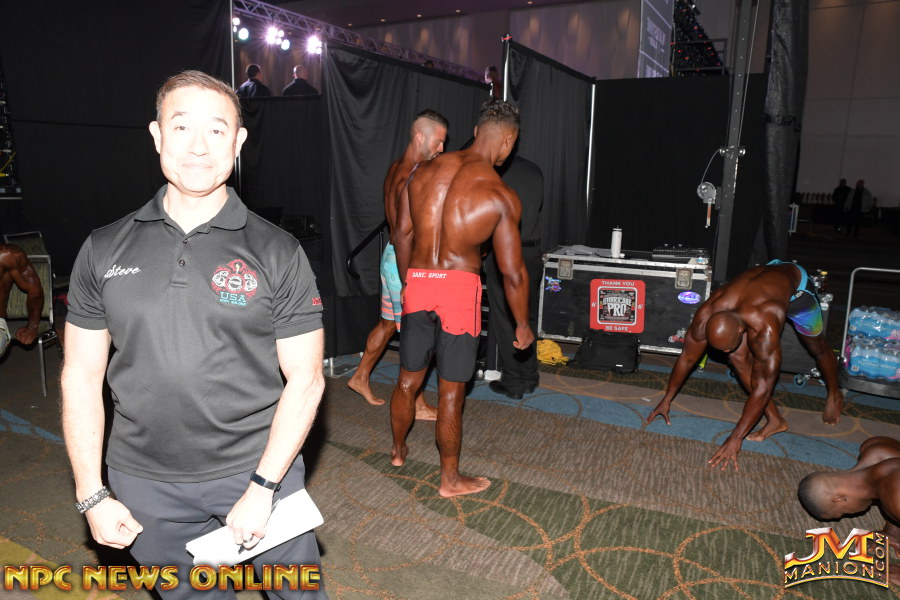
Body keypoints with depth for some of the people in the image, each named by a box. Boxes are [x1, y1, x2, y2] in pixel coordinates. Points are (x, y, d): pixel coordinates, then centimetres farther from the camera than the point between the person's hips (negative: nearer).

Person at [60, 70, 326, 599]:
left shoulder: (278, 253, -8)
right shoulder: (104, 251, 0)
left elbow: (305, 379, -8)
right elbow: (81, 377, 5)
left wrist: (261, 488, -13)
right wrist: (92, 494, 2)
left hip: (258, 470, -2)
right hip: (146, 486, 2)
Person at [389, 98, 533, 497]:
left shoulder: (423, 172, 2)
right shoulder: (501, 196, -11)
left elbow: (401, 235, 10)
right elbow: (512, 273, -9)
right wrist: (523, 326, 4)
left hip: (416, 285, 5)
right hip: (459, 289, -4)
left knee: (408, 379, 21)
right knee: (451, 391, 8)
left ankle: (398, 450, 44)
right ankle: (450, 480, 24)